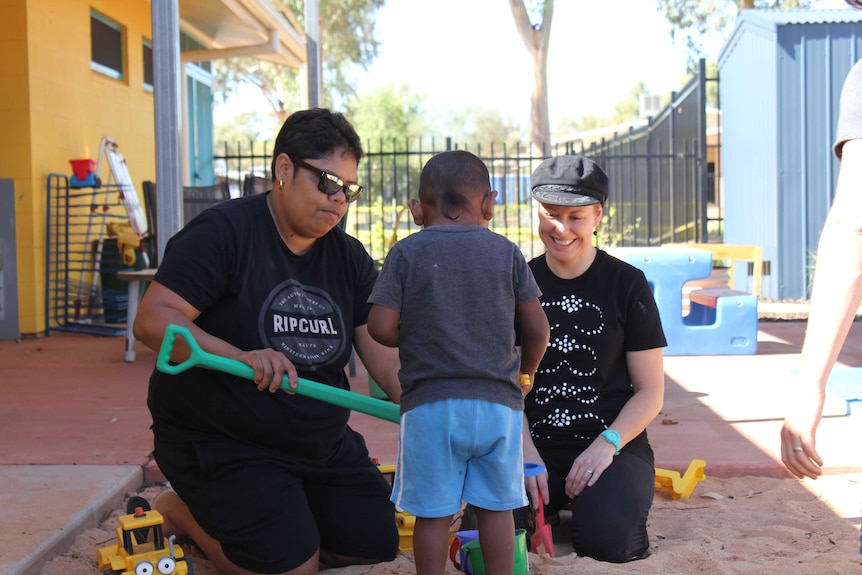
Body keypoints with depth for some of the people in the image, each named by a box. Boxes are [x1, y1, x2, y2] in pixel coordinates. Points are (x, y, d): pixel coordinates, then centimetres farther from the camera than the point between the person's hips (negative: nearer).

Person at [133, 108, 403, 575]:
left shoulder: (349, 259, 3)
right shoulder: (222, 233, -16)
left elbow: (387, 360, -4)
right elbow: (152, 321, -24)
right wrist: (240, 357, -37)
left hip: (319, 443, 7)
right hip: (219, 442, -7)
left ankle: (255, 522, 23)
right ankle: (183, 513, 10)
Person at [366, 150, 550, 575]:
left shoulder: (406, 253, -2)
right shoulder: (506, 252, 3)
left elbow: (381, 328, -8)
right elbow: (537, 328, 5)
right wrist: (526, 371, 24)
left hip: (431, 404, -2)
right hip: (498, 401, 2)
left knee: (433, 511, 6)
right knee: (496, 507, 12)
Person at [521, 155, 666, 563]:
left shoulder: (627, 284, 1)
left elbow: (650, 391, 1)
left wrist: (606, 445, -15)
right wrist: (527, 454, -10)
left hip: (613, 446, -1)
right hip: (536, 444, 2)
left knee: (607, 540, -30)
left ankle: (593, 501, 6)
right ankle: (548, 501, 7)